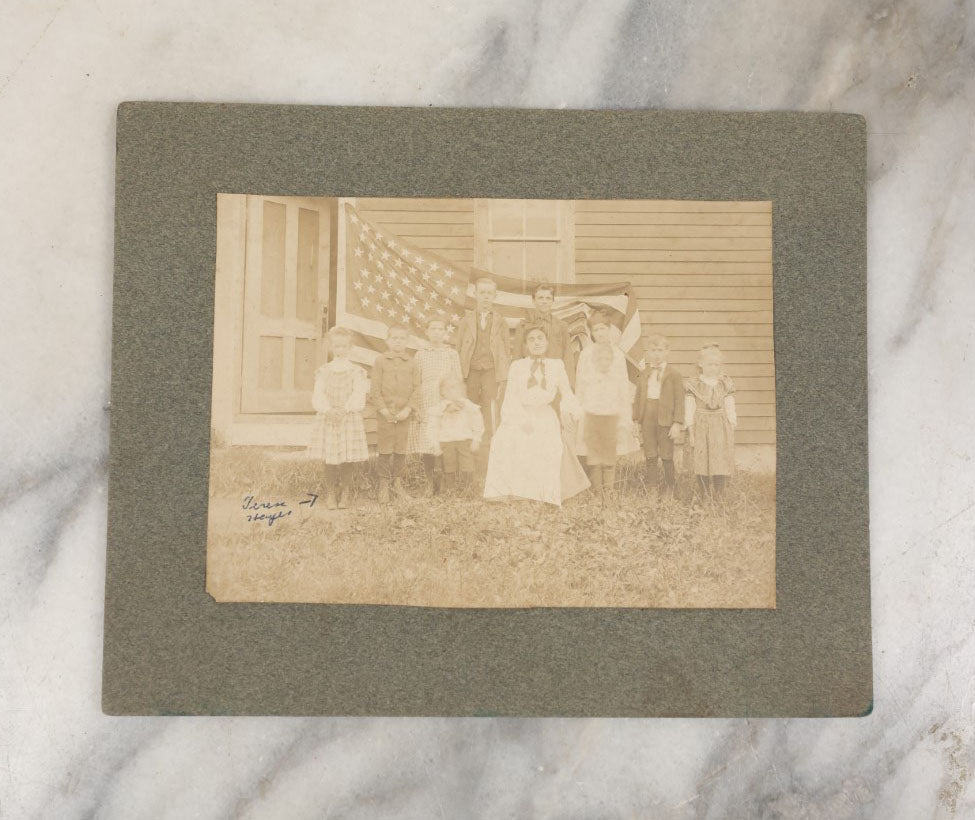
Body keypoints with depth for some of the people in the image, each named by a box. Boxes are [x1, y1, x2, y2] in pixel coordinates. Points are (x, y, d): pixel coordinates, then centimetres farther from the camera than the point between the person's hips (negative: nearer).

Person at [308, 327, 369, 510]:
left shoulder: (356, 371, 4)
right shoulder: (324, 371, 8)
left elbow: (358, 395, -6)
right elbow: (318, 395, -1)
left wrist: (344, 410, -20)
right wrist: (329, 410, -18)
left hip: (350, 418, -1)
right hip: (327, 418, 1)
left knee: (347, 457, 0)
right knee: (329, 457, 1)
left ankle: (345, 494, 14)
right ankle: (331, 493, 13)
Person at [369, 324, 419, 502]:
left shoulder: (411, 362, 5)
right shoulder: (380, 360, -1)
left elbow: (416, 387, 2)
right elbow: (375, 388, -4)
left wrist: (408, 409, -9)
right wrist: (383, 409, -12)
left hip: (404, 413, 2)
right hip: (385, 412, -2)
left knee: (401, 449, 9)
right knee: (385, 449, 3)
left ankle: (397, 482, 23)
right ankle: (384, 484, 13)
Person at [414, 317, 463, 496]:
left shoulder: (452, 354, 7)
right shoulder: (420, 356, 9)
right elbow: (416, 384, 10)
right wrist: (416, 409, 5)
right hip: (427, 406, 1)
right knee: (426, 447, -4)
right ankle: (431, 483, 11)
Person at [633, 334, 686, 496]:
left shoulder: (674, 374, -4)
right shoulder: (644, 373, 9)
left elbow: (679, 400, -7)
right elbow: (638, 397, 11)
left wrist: (677, 423, -13)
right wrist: (636, 419, 6)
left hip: (665, 419, -4)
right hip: (647, 419, 4)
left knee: (666, 455, 5)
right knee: (650, 455, 10)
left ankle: (670, 487, 19)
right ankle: (651, 488, 20)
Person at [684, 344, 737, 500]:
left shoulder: (726, 384, 4)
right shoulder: (694, 385, -2)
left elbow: (730, 410, 7)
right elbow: (689, 411, -1)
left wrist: (732, 431, 4)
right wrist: (690, 433, -4)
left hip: (721, 428, 1)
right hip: (701, 428, -1)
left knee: (721, 463, -2)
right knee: (702, 464, 1)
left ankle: (718, 496, 9)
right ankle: (704, 497, 11)